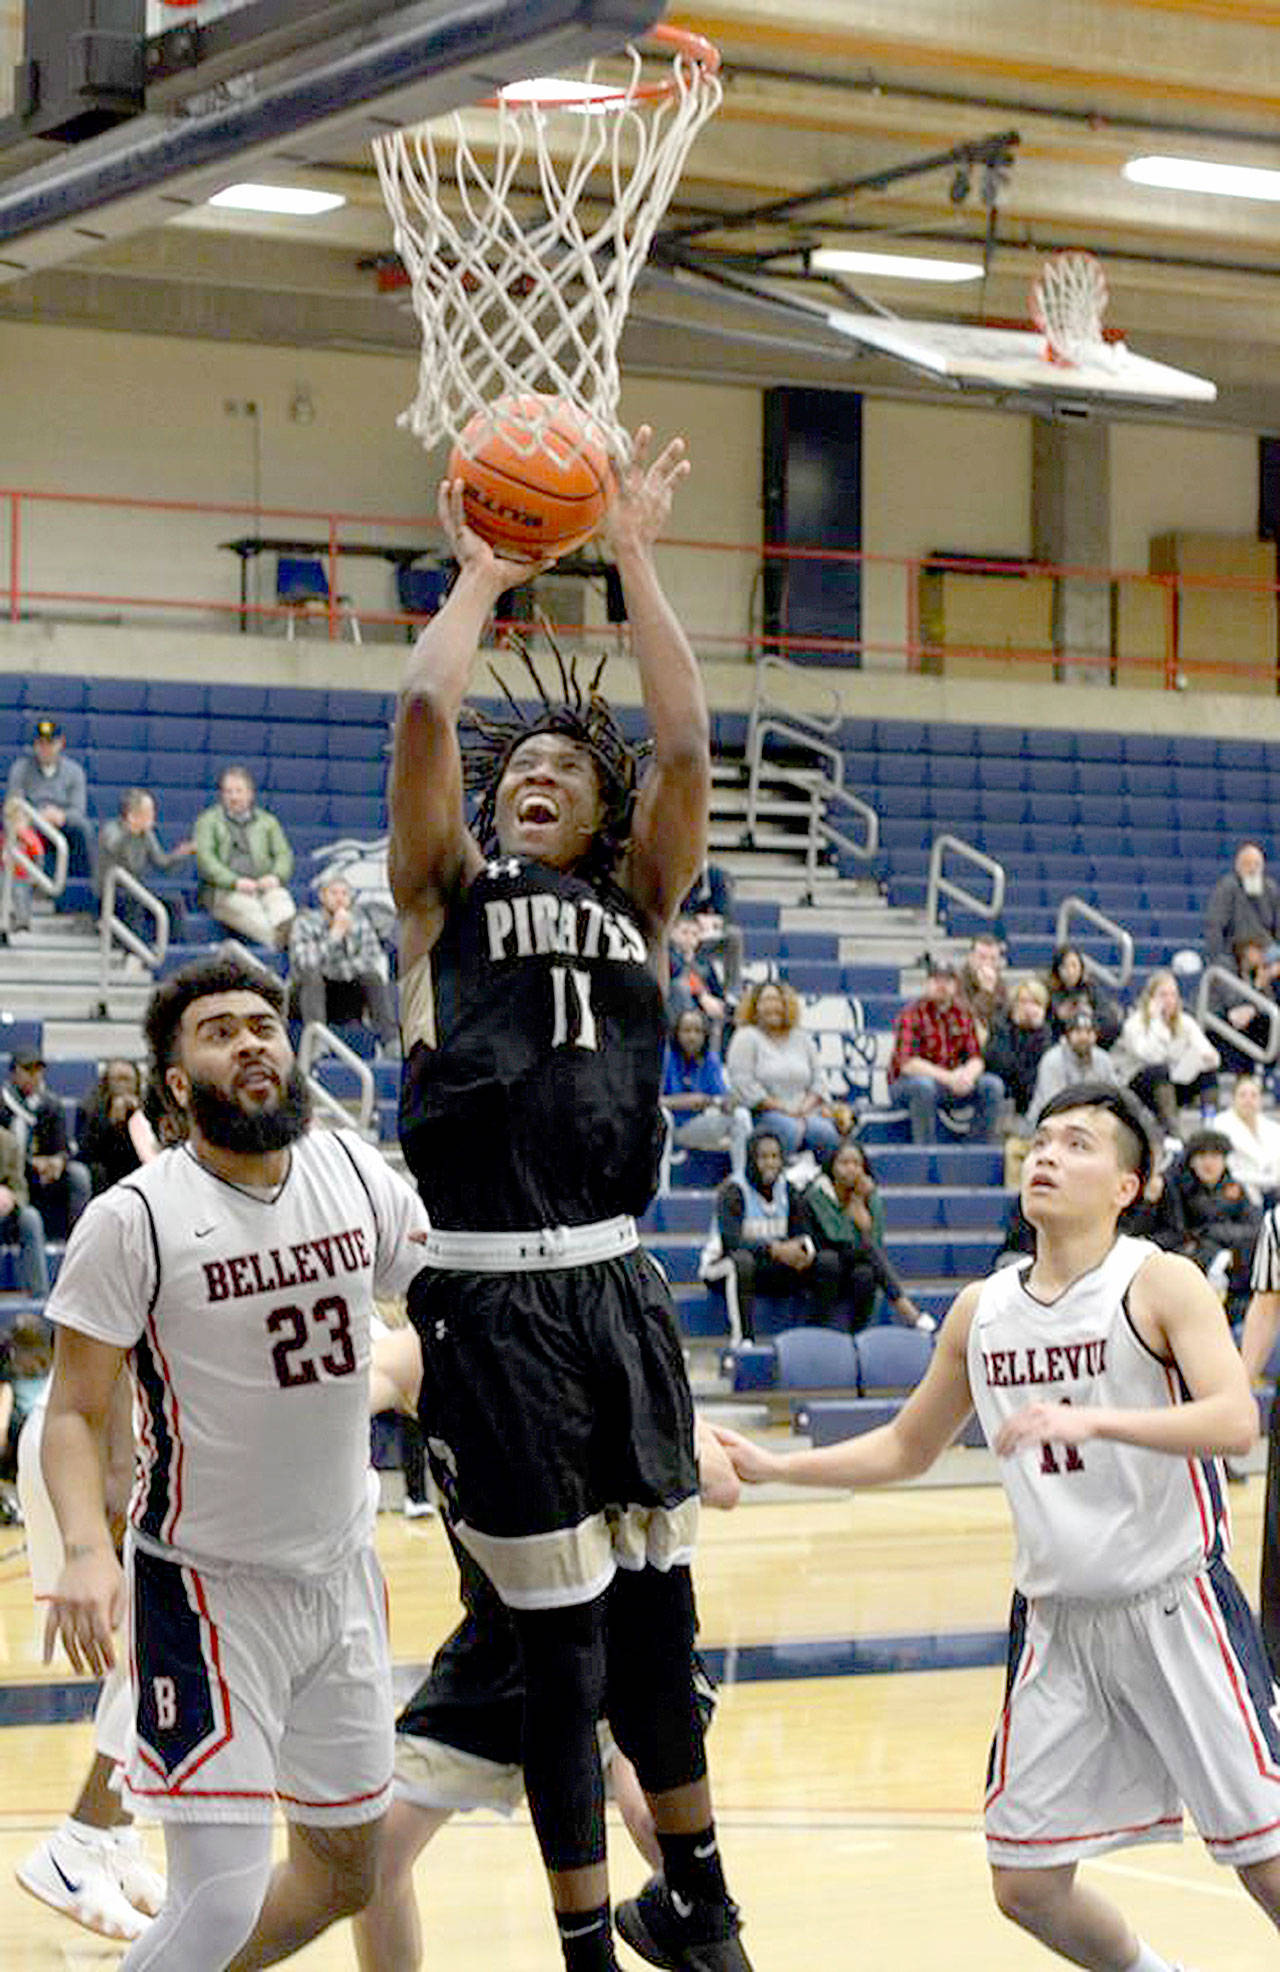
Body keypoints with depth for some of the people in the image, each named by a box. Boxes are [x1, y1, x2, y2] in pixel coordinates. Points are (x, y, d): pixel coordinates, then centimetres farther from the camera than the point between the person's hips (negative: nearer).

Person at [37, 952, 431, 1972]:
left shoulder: (357, 1172, -1)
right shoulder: (135, 1219, -15)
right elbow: (74, 1412, -12)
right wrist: (87, 1548, -28)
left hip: (342, 1574, 6)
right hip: (206, 1584, -6)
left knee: (346, 1873, 17)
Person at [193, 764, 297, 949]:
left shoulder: (267, 821, 26)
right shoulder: (208, 820, 17)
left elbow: (284, 854, 15)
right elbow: (204, 857, 2)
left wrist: (276, 876, -11)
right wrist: (235, 882, -15)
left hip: (263, 886, 2)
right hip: (223, 891, -2)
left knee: (280, 898, -35)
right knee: (247, 907, -38)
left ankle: (289, 931, -64)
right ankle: (281, 942, -61)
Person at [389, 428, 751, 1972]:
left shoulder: (635, 899, 14)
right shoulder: (449, 891, 7)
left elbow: (686, 747, 1)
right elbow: (423, 716, -7)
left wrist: (634, 561, 2)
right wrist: (479, 581, 5)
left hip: (618, 1288, 4)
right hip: (491, 1300, -3)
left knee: (652, 1603, 13)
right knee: (560, 1634, -1)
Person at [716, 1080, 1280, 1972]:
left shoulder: (1161, 1282, -9)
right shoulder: (982, 1311, 7)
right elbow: (908, 1448, 21)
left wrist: (1087, 1420, -35)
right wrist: (774, 1466, 12)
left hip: (1177, 1607, -5)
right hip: (1056, 1622, 5)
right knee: (1026, 1882, 4)